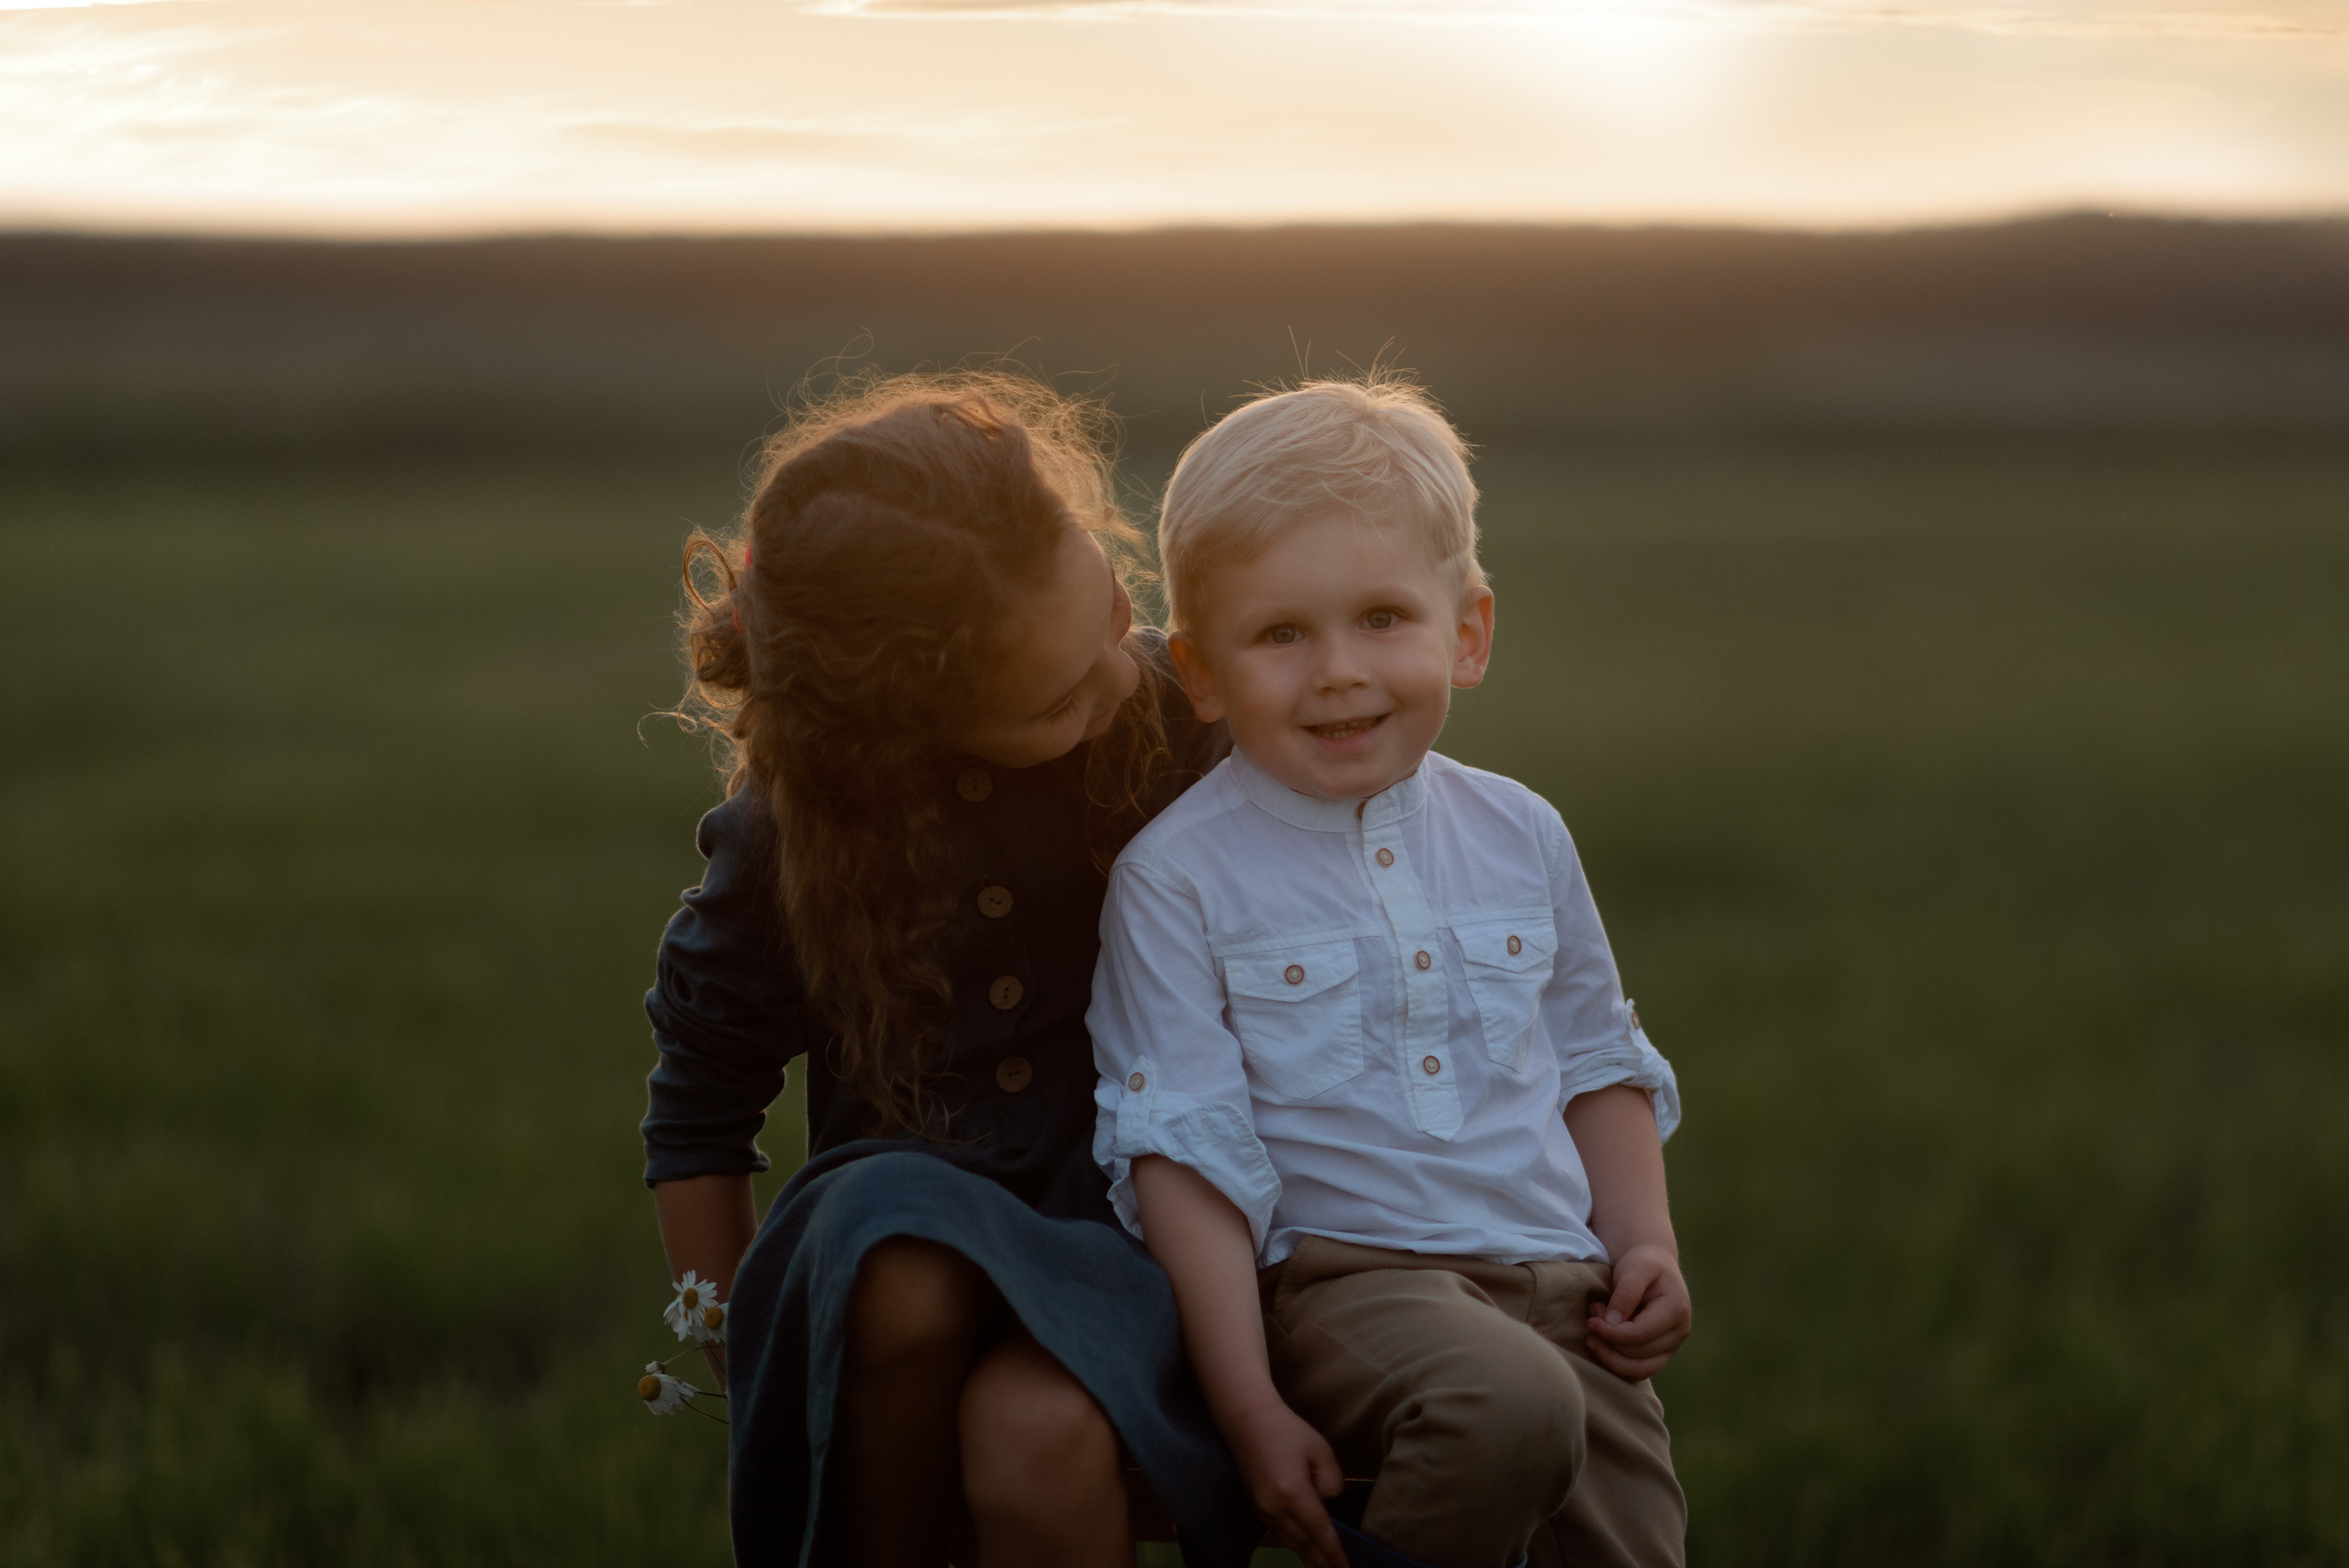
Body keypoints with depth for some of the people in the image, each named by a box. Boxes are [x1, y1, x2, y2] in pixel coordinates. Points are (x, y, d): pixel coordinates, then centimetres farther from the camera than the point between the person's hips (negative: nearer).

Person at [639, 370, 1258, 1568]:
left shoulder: (1179, 715, -5)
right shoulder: (792, 838, -7)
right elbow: (694, 1129, 6)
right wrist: (749, 1388, 2)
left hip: (1132, 1240, -1)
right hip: (911, 1245, 1)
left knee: (1038, 1443, -35)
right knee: (893, 1227, -37)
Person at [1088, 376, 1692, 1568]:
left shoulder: (1519, 835, 12)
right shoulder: (1177, 878, -4)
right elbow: (1183, 1155, -6)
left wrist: (1645, 1244, 8)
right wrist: (1250, 1408, -13)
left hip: (1557, 1286, 5)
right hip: (1341, 1278, -5)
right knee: (1509, 1406, -33)